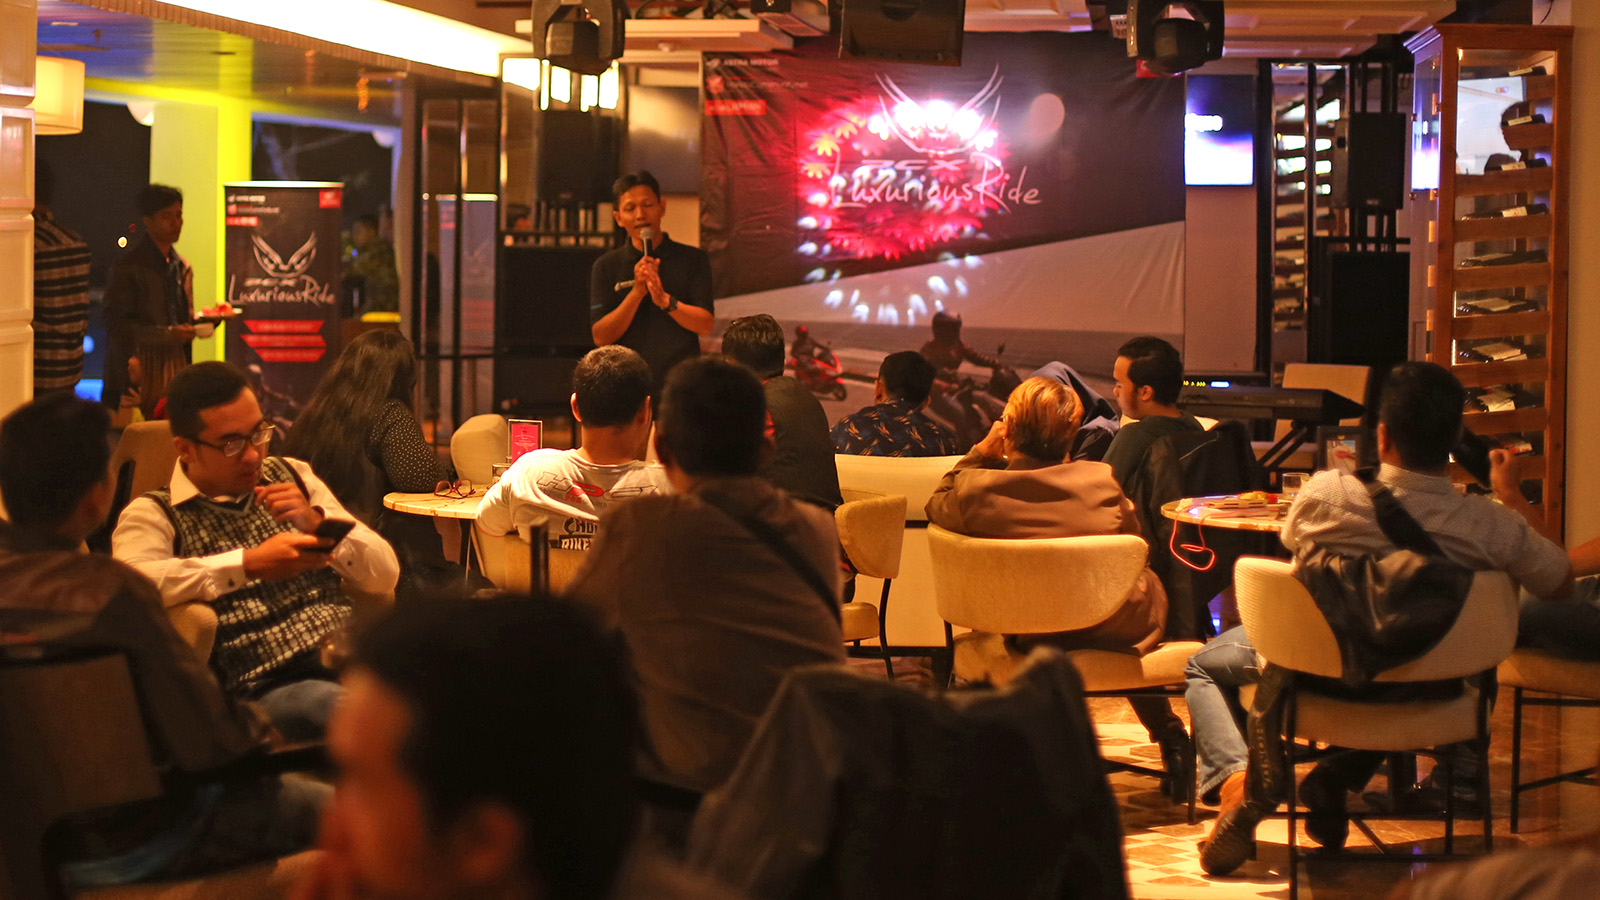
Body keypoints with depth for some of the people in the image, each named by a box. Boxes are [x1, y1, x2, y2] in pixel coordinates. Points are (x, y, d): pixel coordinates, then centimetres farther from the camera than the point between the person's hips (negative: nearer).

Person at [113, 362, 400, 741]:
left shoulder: (292, 475, 20)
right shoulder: (153, 515, 5)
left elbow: (386, 576, 16)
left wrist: (318, 521, -3)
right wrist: (249, 564, -19)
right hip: (272, 687, -5)